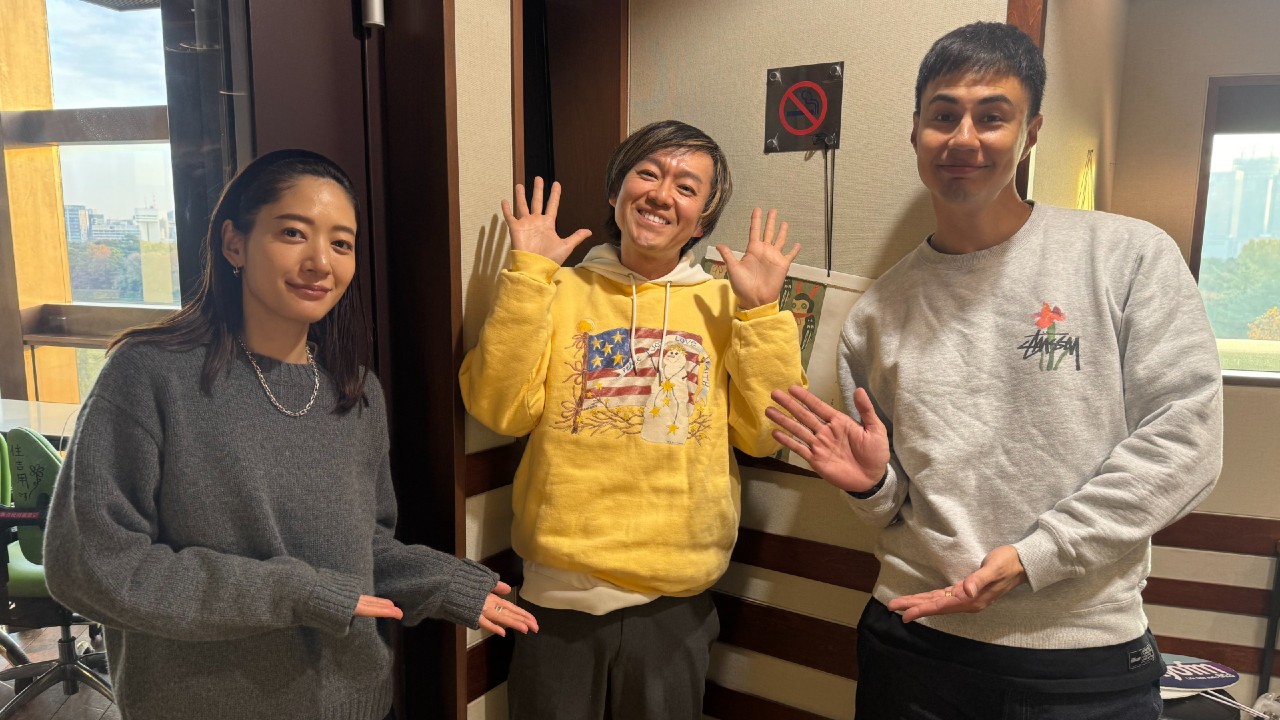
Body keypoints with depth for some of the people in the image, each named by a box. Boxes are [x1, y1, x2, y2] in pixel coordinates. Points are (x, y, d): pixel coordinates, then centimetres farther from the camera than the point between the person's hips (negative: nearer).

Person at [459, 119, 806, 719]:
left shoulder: (723, 305, 5)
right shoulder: (560, 292, 3)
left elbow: (764, 433, -4)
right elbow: (503, 410, -10)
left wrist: (760, 310, -10)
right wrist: (527, 276, -12)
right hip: (559, 590, 0)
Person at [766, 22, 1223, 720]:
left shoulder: (1131, 257, -5)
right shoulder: (877, 313, 4)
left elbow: (1183, 438, -9)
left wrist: (1029, 557, -15)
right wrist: (872, 484, -11)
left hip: (1086, 659, -2)